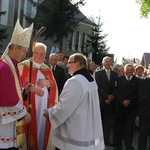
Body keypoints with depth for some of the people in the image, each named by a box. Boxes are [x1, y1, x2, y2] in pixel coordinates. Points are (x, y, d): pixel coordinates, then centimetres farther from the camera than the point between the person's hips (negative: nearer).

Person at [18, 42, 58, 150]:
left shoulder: (47, 69, 14)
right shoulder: (23, 66, -3)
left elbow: (54, 87, 14)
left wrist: (48, 83, -7)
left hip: (45, 106, 5)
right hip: (30, 106, -4)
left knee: (43, 129, 8)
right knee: (31, 130, -3)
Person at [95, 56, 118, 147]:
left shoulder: (115, 74, 10)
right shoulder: (98, 73, 0)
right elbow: (99, 87, -7)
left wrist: (111, 97, -7)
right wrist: (106, 96, -13)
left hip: (110, 100, 2)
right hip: (100, 99, -2)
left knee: (108, 119, 3)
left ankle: (106, 138, 9)